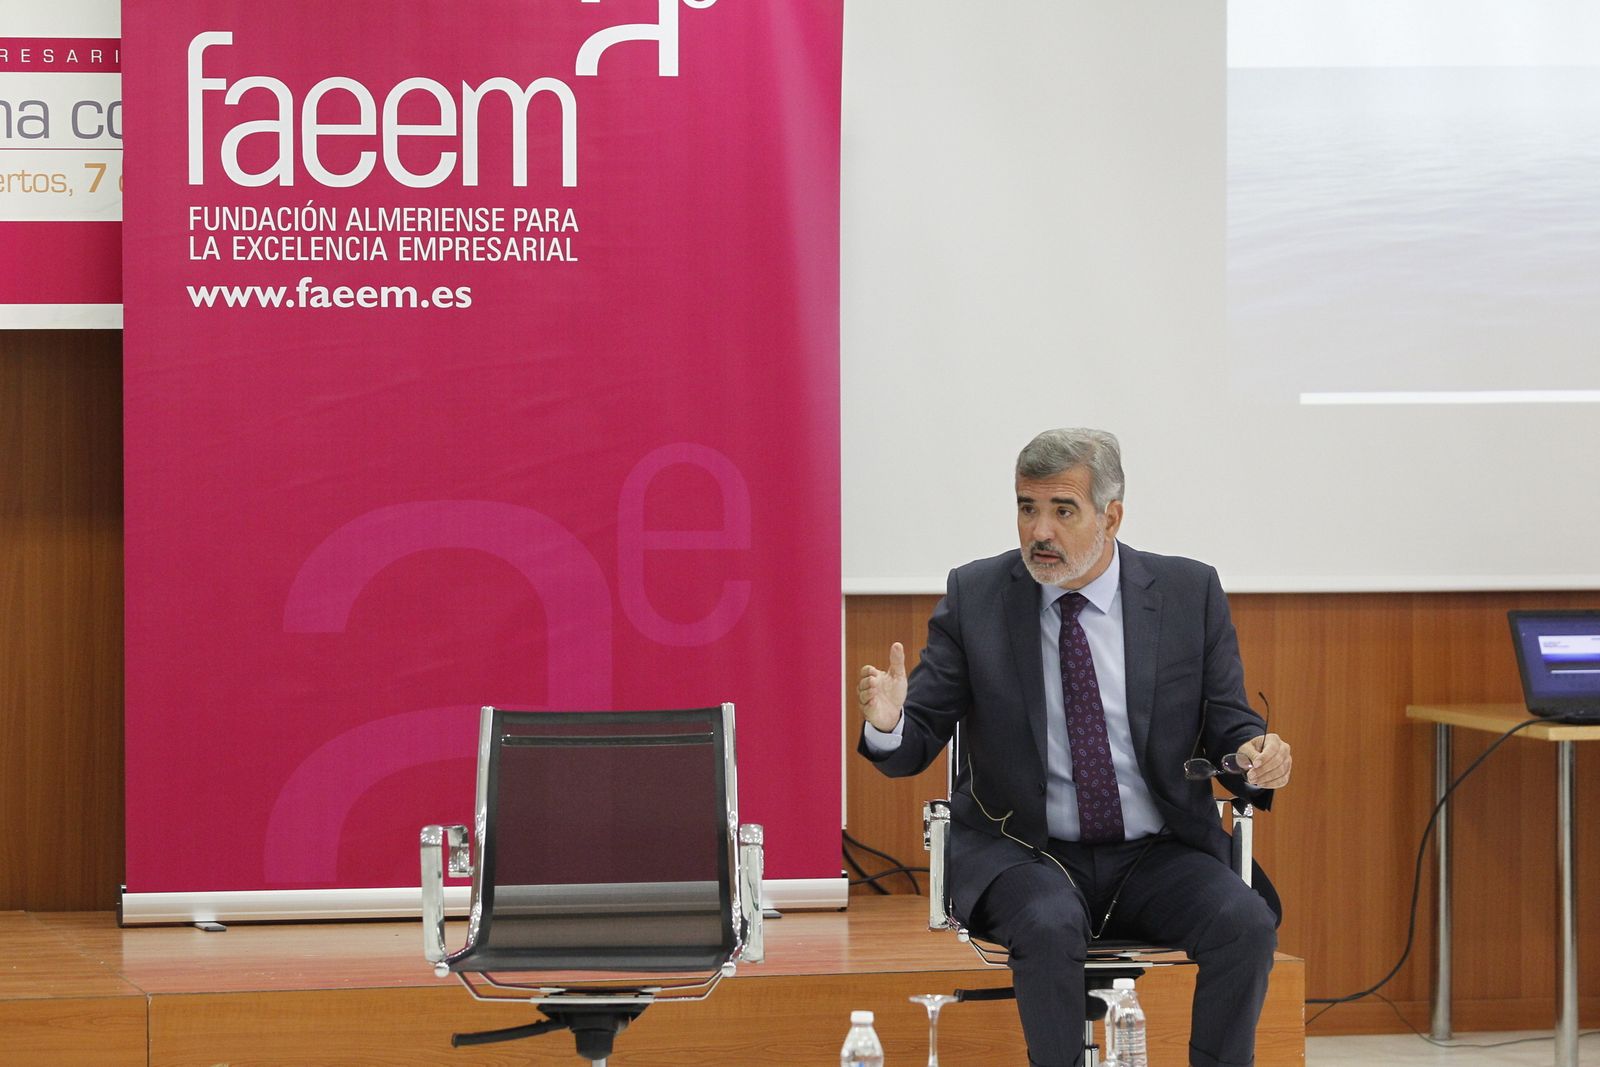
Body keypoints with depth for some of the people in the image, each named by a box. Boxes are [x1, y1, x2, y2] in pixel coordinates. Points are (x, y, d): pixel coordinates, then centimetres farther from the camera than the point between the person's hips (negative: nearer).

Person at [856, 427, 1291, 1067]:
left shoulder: (1190, 594, 3)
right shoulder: (976, 596, 1)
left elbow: (1227, 726, 6)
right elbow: (916, 744, 0)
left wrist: (1255, 759, -18)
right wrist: (888, 724, -24)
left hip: (1158, 857, 1)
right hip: (1023, 853, -1)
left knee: (1247, 923, -27)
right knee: (1051, 926, -34)